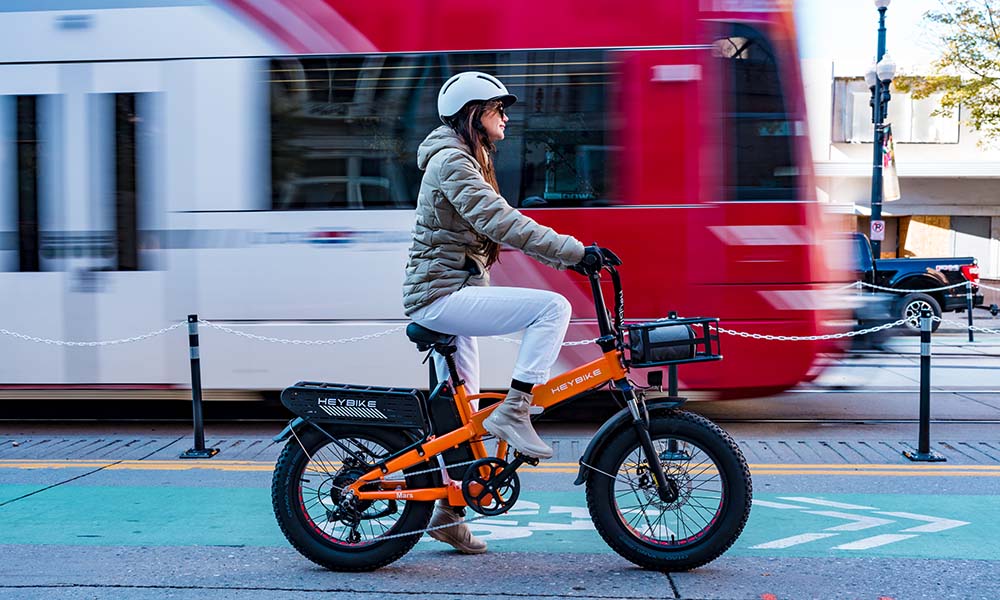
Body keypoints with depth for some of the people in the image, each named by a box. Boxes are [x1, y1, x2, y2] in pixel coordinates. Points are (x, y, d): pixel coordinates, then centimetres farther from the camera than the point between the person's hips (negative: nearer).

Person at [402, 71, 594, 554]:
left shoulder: (464, 162, 20)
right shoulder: (452, 162, -13)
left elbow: (502, 227, 20)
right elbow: (501, 223, -24)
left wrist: (566, 256, 11)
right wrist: (574, 251, -25)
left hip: (446, 296, 11)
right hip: (443, 295, -11)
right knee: (553, 306, -22)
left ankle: (448, 511, 23)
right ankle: (513, 412, -19)